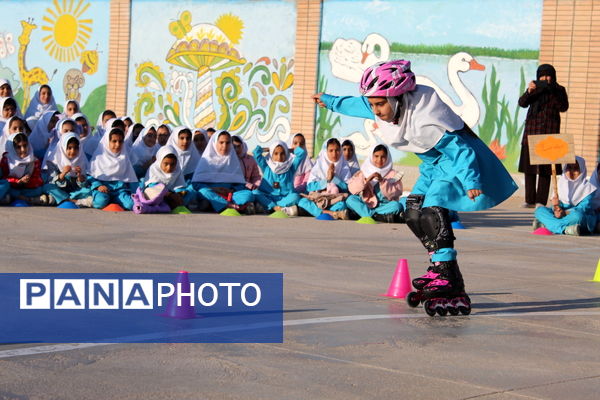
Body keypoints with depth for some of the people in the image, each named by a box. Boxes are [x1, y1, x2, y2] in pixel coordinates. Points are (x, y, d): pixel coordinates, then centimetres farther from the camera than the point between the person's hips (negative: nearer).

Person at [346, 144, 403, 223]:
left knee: (397, 205, -30)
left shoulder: (392, 174, 3)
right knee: (350, 199, -23)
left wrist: (382, 181, -23)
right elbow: (351, 188, -8)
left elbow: (396, 193, -11)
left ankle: (369, 216, -31)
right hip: (365, 205, 1)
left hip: (385, 206, -1)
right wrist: (367, 179, -21)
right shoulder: (364, 171, 6)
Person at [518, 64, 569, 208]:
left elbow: (563, 107, -8)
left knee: (545, 168, -7)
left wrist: (552, 92, -18)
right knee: (529, 166, 1)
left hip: (549, 131, -2)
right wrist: (529, 91, -20)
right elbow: (522, 103, -2)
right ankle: (530, 200, 8)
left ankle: (541, 201, -4)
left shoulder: (559, 90, 5)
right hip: (532, 130, 2)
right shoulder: (535, 88, 10)